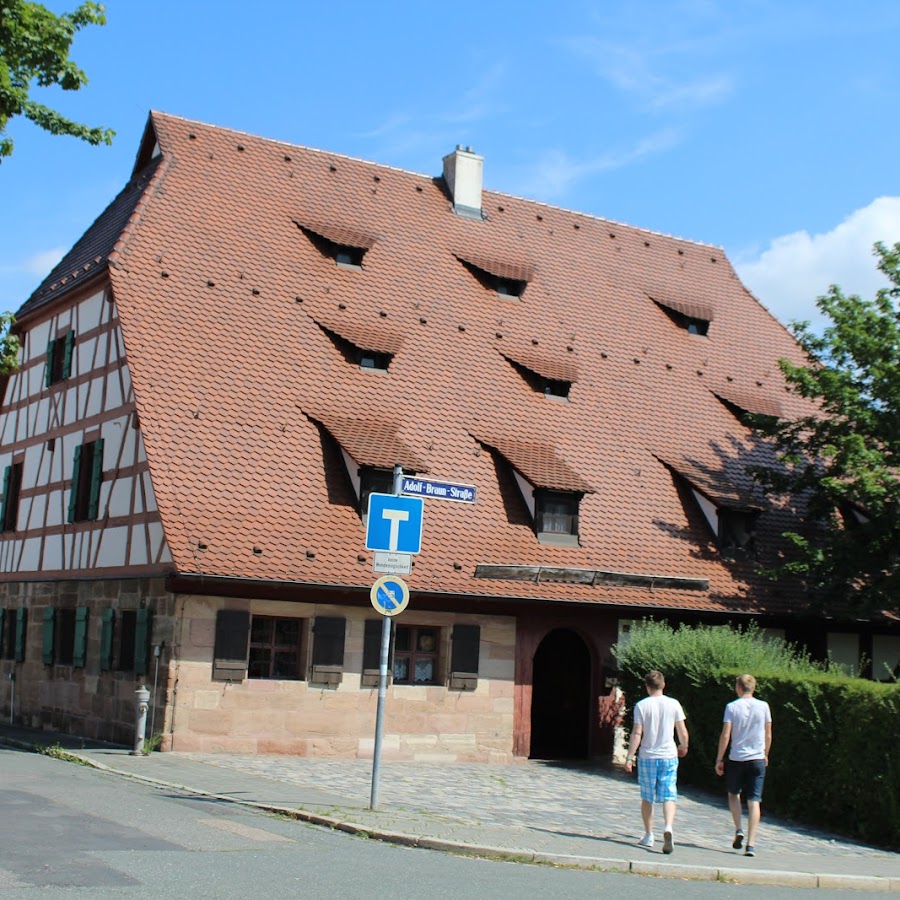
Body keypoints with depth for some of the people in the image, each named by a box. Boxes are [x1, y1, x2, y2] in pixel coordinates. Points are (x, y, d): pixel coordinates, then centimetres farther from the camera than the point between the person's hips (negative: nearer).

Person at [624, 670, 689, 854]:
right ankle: (668, 827, -24)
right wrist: (683, 747, 21)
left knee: (647, 798, 12)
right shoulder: (673, 704, -1)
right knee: (669, 796, 0)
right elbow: (683, 732, 2)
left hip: (647, 757, 0)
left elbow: (637, 733, -10)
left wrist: (629, 757, -6)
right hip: (669, 756, 1)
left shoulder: (641, 705, -5)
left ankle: (648, 835, 19)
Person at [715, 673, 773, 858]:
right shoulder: (763, 706, 1)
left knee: (733, 794, 22)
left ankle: (738, 830, 6)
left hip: (736, 759, -1)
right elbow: (768, 735, 7)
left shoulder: (732, 707, -5)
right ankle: (751, 844, -7)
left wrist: (719, 759, 0)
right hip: (757, 759, 1)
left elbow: (725, 735, -8)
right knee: (754, 802, 0)